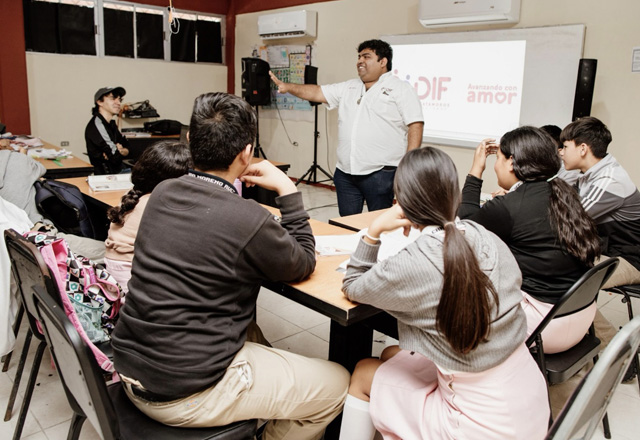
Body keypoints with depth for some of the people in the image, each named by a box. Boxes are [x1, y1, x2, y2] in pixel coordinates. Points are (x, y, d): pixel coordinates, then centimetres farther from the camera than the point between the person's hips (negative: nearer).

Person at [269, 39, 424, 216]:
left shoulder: (401, 89, -2)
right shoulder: (348, 88, 16)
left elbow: (415, 126, -9)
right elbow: (317, 92, 13)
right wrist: (288, 87, -2)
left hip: (380, 174, -5)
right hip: (345, 174, 6)